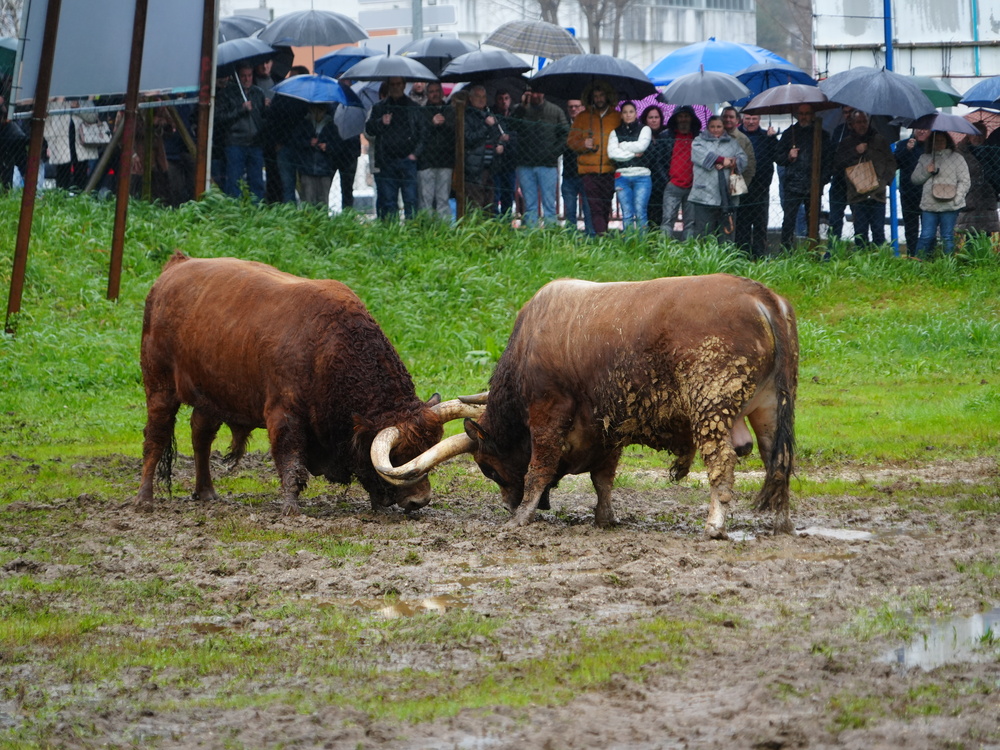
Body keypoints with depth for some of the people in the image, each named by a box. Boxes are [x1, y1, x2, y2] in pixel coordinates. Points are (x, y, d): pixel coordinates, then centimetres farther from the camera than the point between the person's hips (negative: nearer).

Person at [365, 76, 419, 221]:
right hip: (387, 162, 2)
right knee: (387, 200, 2)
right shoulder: (379, 108, 14)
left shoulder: (414, 107, 9)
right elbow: (369, 129, 7)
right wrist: (381, 123, -13)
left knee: (411, 200, -6)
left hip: (408, 160, -2)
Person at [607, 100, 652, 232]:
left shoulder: (644, 129, 11)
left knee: (640, 212, -8)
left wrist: (622, 146, 4)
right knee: (627, 214, -2)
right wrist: (632, 153, -5)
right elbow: (612, 152, 0)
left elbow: (641, 146, -7)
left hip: (641, 176, -2)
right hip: (622, 176, 2)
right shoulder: (615, 132, 15)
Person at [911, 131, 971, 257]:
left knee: (947, 237, 1)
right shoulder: (924, 159, 17)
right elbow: (915, 179, 14)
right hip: (929, 204, 2)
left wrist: (956, 199, -9)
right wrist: (926, 171, -4)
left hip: (949, 205, -2)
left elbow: (965, 181, 2)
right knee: (926, 236, -1)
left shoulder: (957, 158, 6)